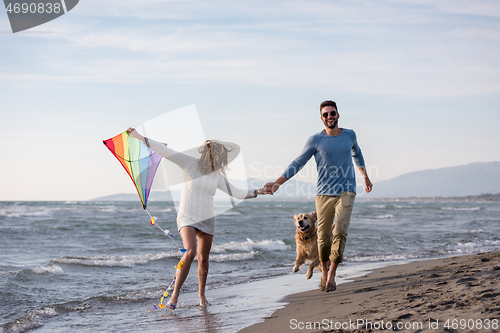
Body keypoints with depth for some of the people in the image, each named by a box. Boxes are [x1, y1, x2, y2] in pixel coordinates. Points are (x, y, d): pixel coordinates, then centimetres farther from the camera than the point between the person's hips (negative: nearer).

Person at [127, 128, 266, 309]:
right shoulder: (189, 163, -7)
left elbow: (235, 192, 16)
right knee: (190, 252, -25)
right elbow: (165, 151, -10)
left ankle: (201, 293, 30)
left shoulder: (217, 176, 6)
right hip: (187, 218, -4)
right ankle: (175, 295, -19)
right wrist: (139, 137, -12)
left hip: (206, 219, 5)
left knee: (203, 258, 7)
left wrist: (257, 192, 15)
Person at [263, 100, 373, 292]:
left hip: (346, 192, 1)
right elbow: (297, 164, 1)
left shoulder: (349, 135, 8)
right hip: (324, 193, -1)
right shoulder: (316, 140, 0)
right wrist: (277, 183, -8)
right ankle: (324, 272, 24)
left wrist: (365, 176, 34)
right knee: (324, 237, 0)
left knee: (340, 232, -18)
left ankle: (332, 274, -5)